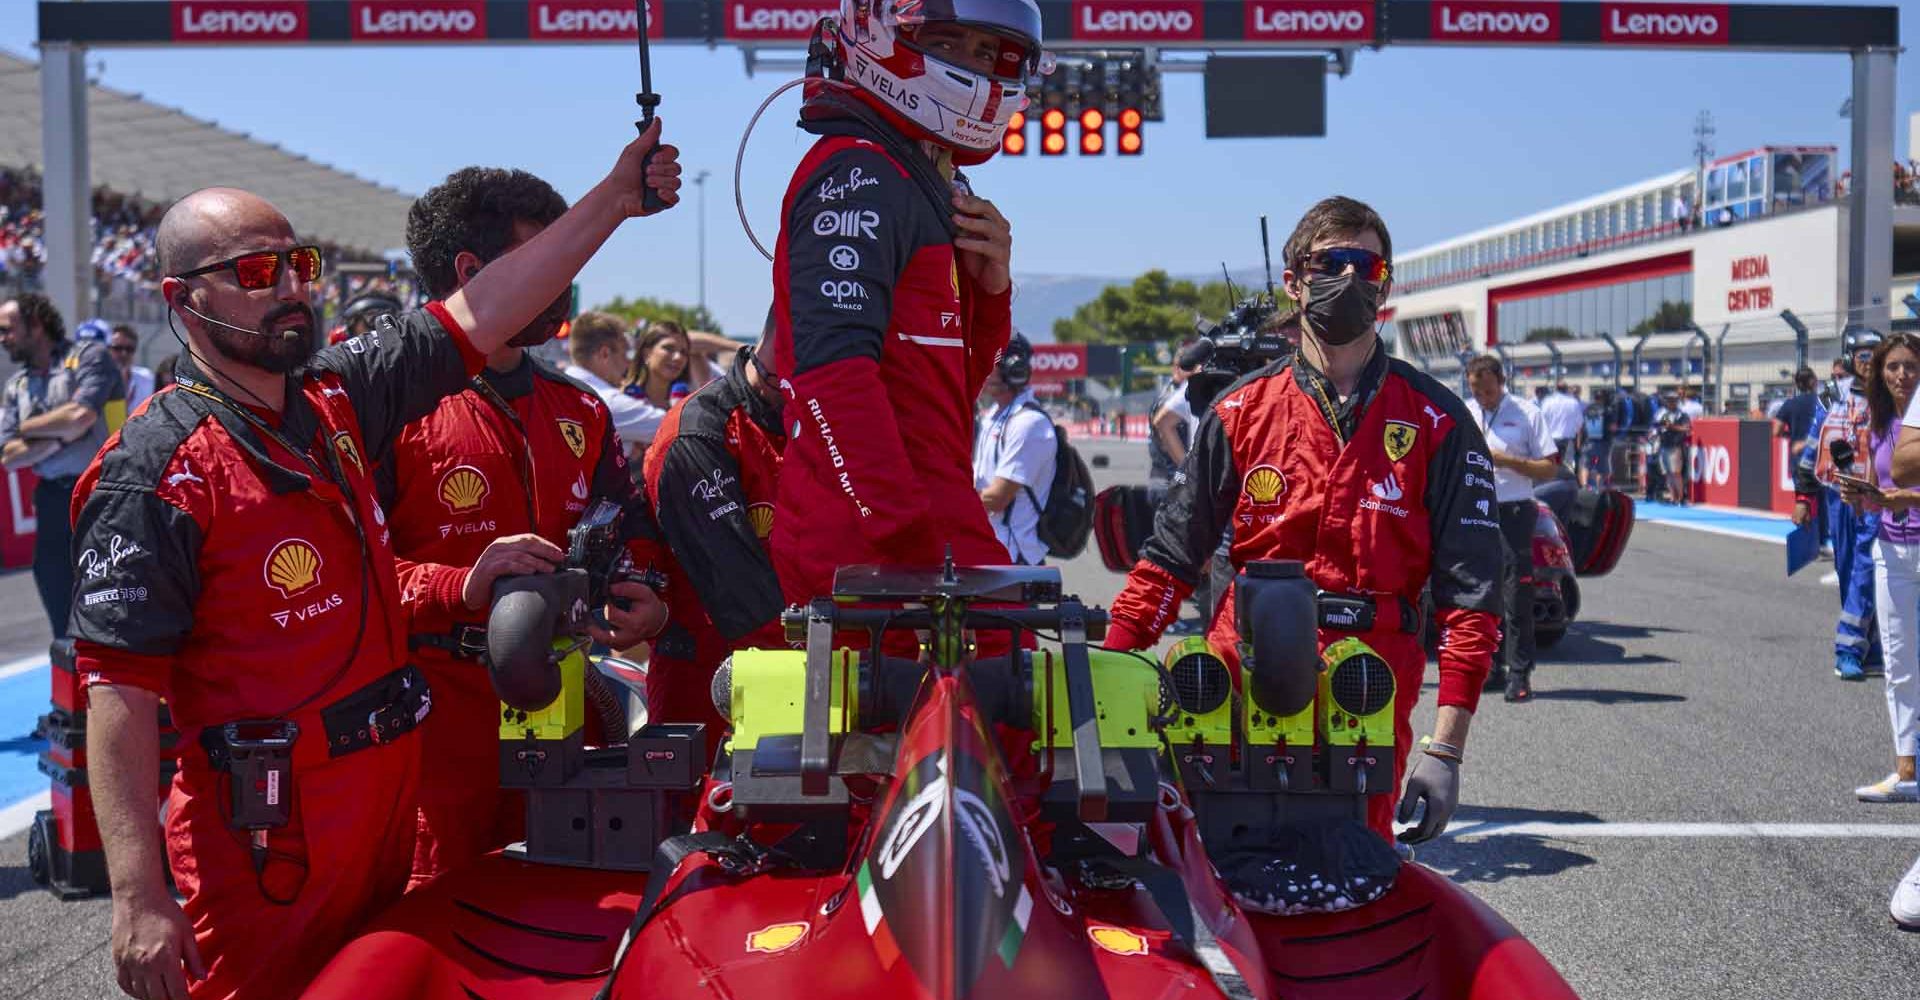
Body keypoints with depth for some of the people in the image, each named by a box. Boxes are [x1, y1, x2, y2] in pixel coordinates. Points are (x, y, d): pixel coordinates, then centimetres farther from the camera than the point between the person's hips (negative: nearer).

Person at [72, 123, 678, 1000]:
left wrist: (616, 197, 4)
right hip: (265, 841, -7)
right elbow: (120, 691, -19)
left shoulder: (338, 398, 6)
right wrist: (139, 898, -25)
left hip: (390, 808, 7)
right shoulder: (155, 471, -15)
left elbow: (478, 316, 8)